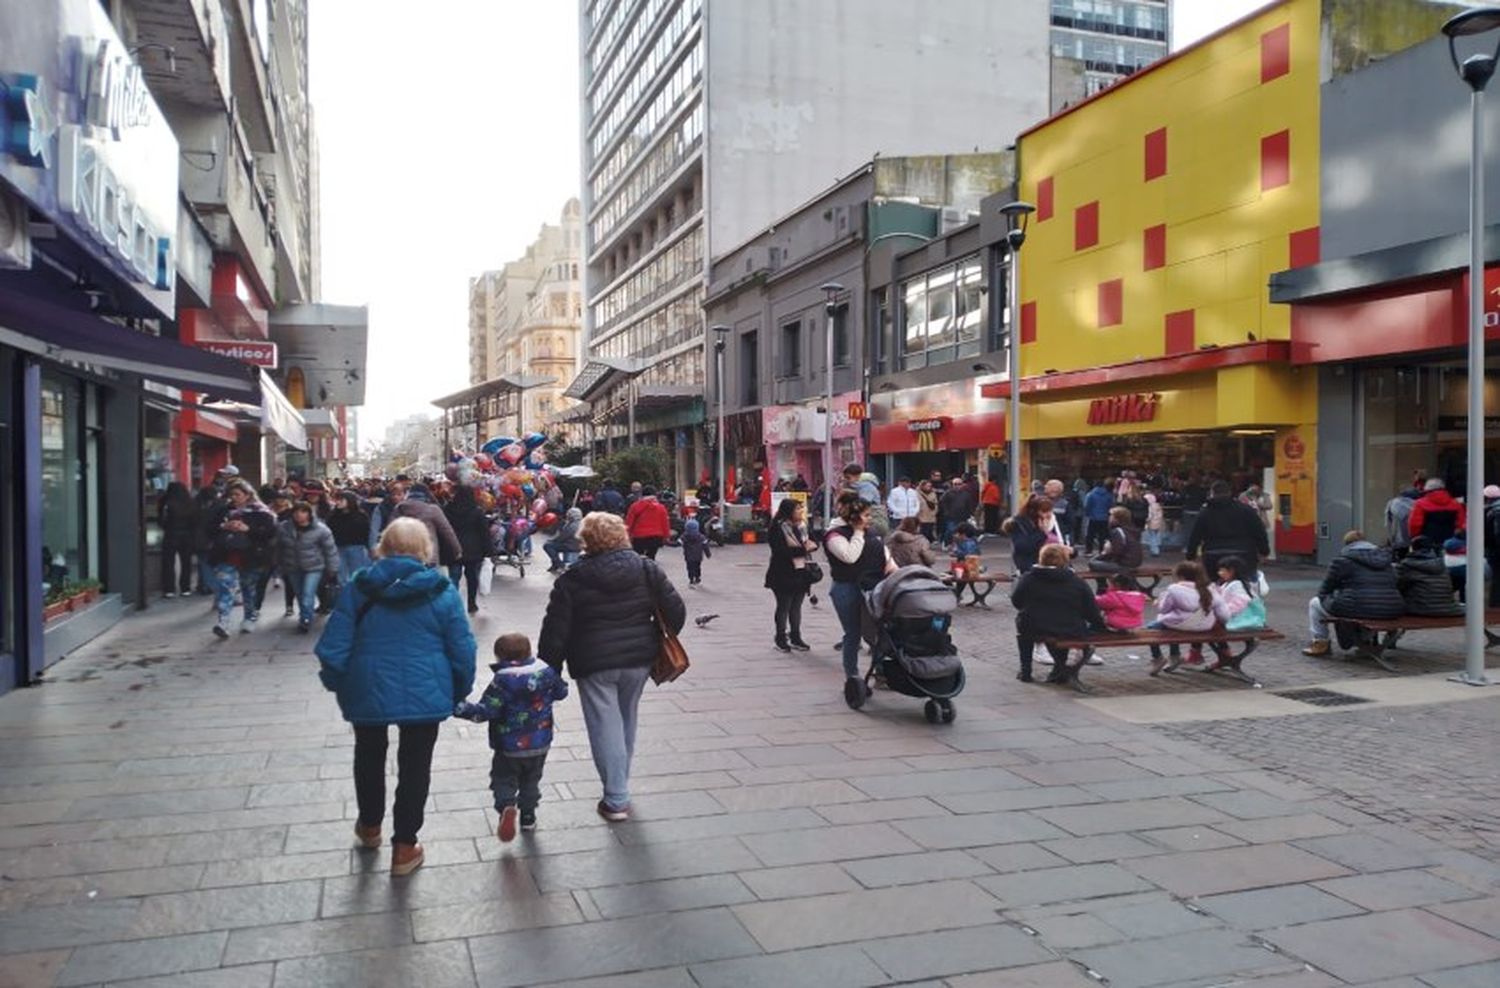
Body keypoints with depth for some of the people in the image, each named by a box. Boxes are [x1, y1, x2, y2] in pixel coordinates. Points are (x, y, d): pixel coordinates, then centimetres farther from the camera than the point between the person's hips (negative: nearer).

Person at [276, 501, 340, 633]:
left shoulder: (320, 529, -16)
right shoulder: (283, 528, -7)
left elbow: (330, 550, -9)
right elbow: (279, 549, 7)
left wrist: (332, 570, -7)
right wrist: (280, 566, 14)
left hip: (314, 568, -4)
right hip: (292, 568, 4)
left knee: (308, 596, -12)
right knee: (300, 596, 14)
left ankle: (305, 621, -2)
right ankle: (305, 616, 33)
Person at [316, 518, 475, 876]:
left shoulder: (358, 588, -6)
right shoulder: (441, 590, -8)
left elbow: (333, 646, -5)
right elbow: (462, 649, -6)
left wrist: (336, 684, 12)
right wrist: (459, 692, 8)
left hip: (368, 692, 2)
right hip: (424, 694, -1)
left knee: (369, 755, 25)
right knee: (415, 764, 12)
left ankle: (369, 826, 44)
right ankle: (404, 847, 18)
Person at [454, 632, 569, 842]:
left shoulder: (502, 681, -20)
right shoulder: (546, 672, -6)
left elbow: (485, 711, -22)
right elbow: (561, 692, 8)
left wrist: (459, 708, -15)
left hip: (509, 748, -4)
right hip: (540, 744, 4)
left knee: (503, 779, 10)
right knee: (531, 781, 23)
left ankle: (507, 807, -15)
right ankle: (528, 815, 29)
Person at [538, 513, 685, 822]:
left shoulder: (572, 580, -6)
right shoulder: (647, 570, 0)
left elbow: (555, 631, -6)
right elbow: (676, 611, 0)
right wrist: (660, 642, 16)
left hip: (594, 664, -3)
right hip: (639, 658, 3)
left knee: (606, 728, 2)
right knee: (626, 722, 20)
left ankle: (616, 800, 3)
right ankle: (620, 785, 34)